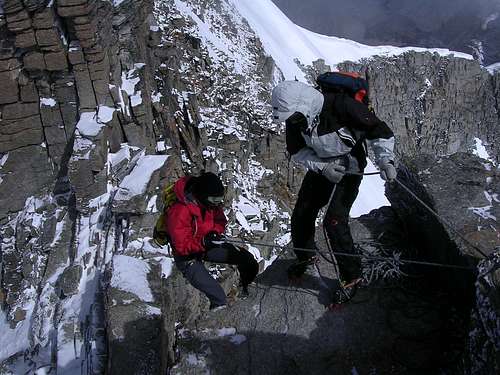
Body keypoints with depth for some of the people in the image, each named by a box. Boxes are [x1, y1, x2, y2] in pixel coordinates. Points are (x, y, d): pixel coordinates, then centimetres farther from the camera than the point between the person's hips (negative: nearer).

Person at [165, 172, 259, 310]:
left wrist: (216, 231, -14)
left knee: (248, 261, 0)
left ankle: (244, 291, 25)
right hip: (187, 254, -7)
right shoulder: (179, 211, -31)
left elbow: (220, 221, 8)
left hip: (208, 245, 7)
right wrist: (203, 242, -41)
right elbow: (181, 245, -28)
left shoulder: (212, 203, -9)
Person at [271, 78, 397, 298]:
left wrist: (385, 160, -32)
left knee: (334, 220, -18)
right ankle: (305, 256, 38)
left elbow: (379, 130, -21)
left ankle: (352, 276, -2)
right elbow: (297, 151, -4)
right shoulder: (295, 117, -14)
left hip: (349, 169, -6)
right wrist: (322, 167, -20)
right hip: (319, 167, 6)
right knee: (301, 215, 10)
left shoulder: (341, 105, -31)